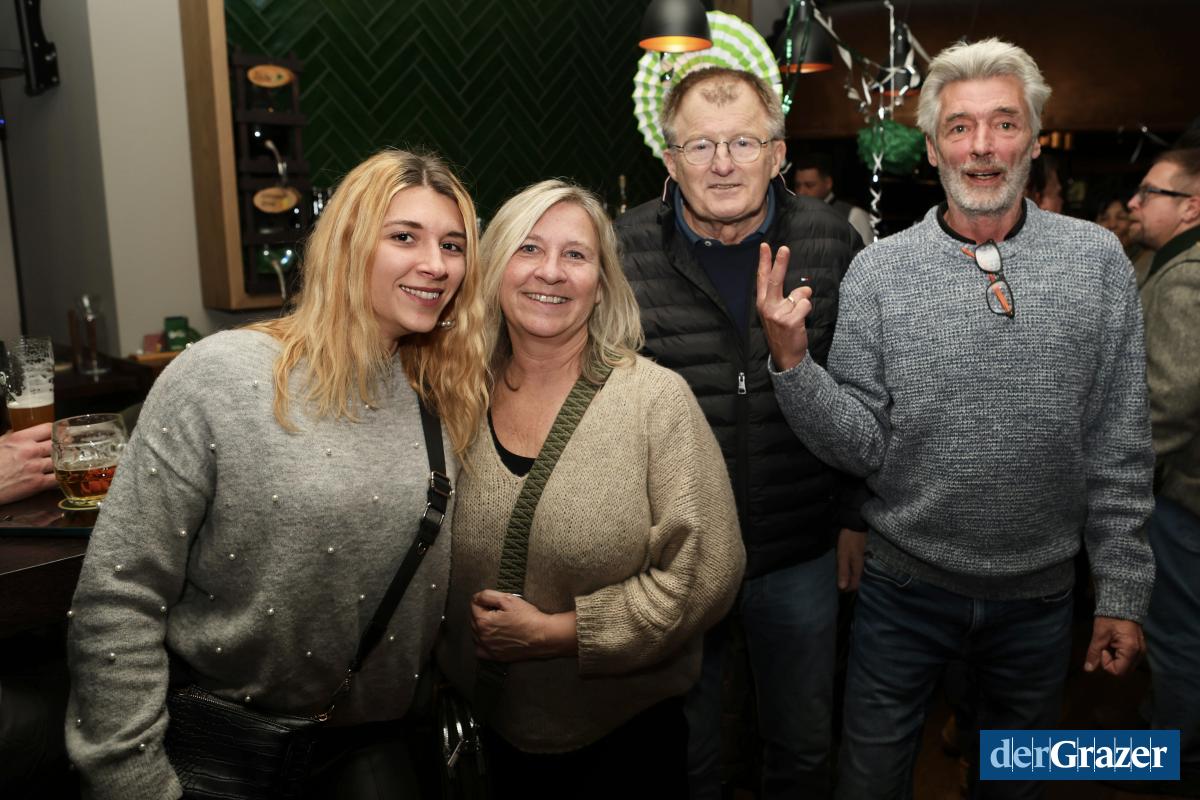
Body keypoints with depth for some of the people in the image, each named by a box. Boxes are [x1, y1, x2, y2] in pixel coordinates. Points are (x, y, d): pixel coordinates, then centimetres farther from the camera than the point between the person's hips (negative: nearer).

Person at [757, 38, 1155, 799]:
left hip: (1041, 591, 2)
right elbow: (862, 446, -10)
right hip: (907, 586, -1)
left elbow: (1120, 449, -1)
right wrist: (792, 359, -25)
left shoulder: (1097, 260, -5)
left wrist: (1123, 592, 0)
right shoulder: (879, 269, -9)